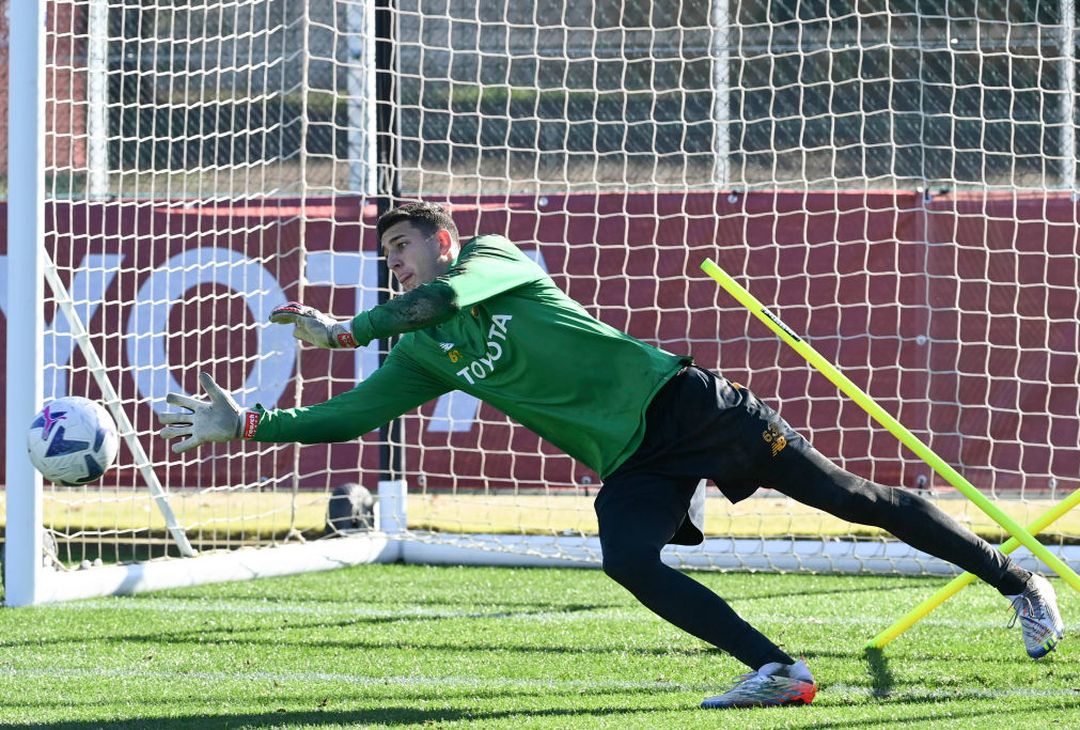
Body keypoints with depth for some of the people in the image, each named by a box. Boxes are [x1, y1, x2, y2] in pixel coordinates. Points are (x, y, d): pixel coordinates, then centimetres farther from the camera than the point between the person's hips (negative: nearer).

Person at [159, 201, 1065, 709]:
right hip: (629, 466, 5)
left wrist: (345, 329, -16)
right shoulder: (426, 355, 15)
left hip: (678, 401, -5)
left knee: (851, 495, -5)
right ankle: (777, 672, -26)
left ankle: (1017, 581, 3)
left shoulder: (494, 257, -1)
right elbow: (352, 414, 10)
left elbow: (450, 292, -21)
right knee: (629, 560, -26)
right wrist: (249, 424, 1)